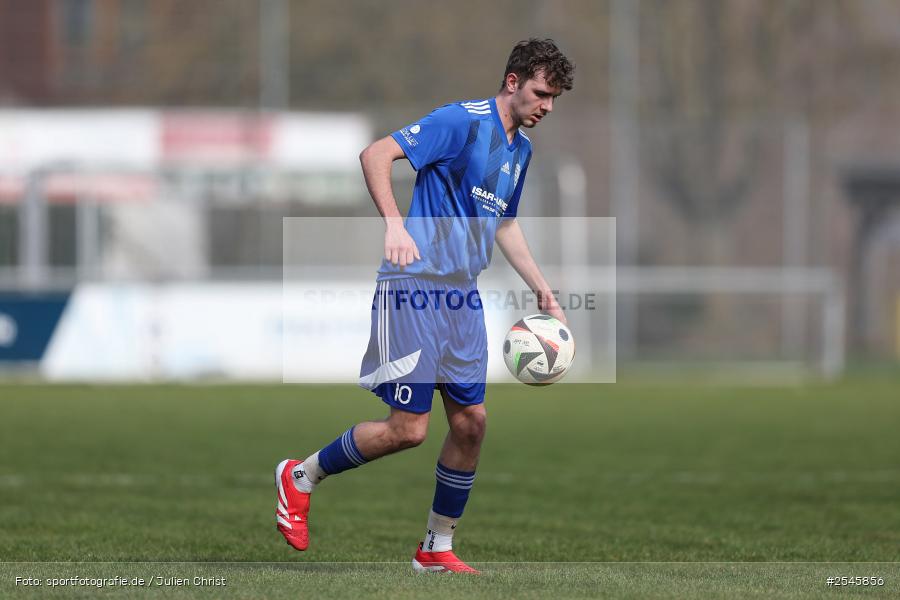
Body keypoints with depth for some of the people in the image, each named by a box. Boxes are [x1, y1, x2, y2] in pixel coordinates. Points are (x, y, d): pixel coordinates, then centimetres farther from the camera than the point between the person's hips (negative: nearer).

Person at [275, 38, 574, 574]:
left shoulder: (521, 149, 15)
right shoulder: (462, 121, -11)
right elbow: (376, 155, -17)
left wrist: (543, 290, 24)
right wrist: (395, 224, -29)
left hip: (464, 298, 8)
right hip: (415, 288, -8)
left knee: (471, 421, 4)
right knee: (408, 428, -10)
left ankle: (437, 549, 16)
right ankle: (301, 478, 11)